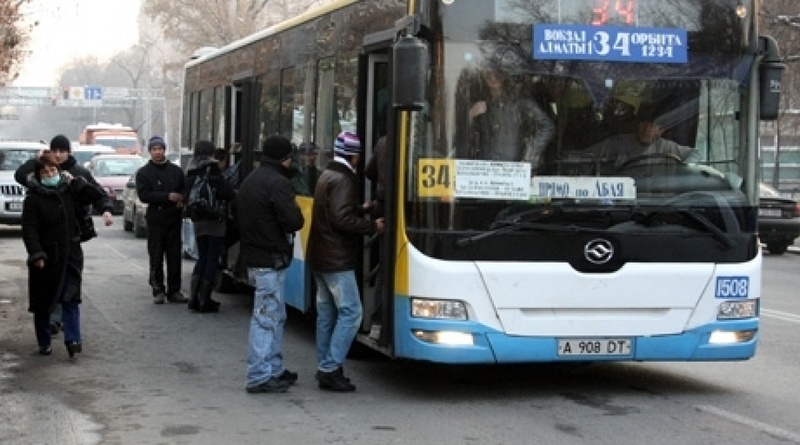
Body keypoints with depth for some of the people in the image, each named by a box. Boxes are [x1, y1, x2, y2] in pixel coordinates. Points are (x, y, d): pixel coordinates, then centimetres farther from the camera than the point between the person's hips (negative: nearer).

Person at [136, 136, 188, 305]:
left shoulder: (176, 171, 12)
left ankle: (174, 291, 8)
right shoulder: (144, 172, 3)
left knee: (175, 257, 3)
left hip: (174, 219, 3)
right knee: (156, 258, -1)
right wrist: (168, 197, -17)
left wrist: (181, 200, -6)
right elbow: (144, 195, -10)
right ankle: (158, 291, 6)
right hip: (155, 219, -2)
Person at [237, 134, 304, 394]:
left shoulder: (250, 181, 14)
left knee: (276, 317, 18)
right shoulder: (277, 183, -17)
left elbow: (242, 217, 19)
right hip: (271, 260, -10)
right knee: (267, 318, -6)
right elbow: (293, 221, -22)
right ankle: (259, 377, -4)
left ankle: (274, 369, 24)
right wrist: (297, 214, -2)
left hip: (254, 257, 10)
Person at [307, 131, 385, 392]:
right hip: (337, 260, -10)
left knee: (326, 313, 12)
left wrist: (362, 210, 25)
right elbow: (342, 219, -24)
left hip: (320, 257, 10)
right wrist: (372, 227, -15)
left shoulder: (327, 176, 14)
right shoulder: (343, 180, -16)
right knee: (350, 312, -8)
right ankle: (330, 369, -10)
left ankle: (325, 368, 15)